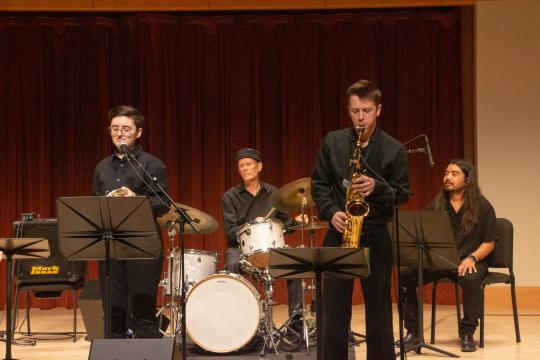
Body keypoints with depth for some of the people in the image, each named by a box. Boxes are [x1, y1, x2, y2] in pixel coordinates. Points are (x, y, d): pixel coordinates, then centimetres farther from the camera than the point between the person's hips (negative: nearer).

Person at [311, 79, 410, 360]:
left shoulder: (394, 149, 0)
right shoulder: (332, 142, 4)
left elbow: (402, 194, 2)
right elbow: (318, 184, 6)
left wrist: (377, 187, -17)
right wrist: (331, 211, -10)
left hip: (376, 236, -1)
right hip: (339, 233, 1)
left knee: (379, 309, 6)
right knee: (334, 309, 3)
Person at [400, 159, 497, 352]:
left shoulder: (482, 206, 2)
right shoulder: (436, 205, 12)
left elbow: (489, 243, -1)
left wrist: (471, 258, -19)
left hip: (468, 261, -3)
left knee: (471, 280, -38)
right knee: (405, 276, -22)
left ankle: (467, 334, -18)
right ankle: (413, 332, -11)